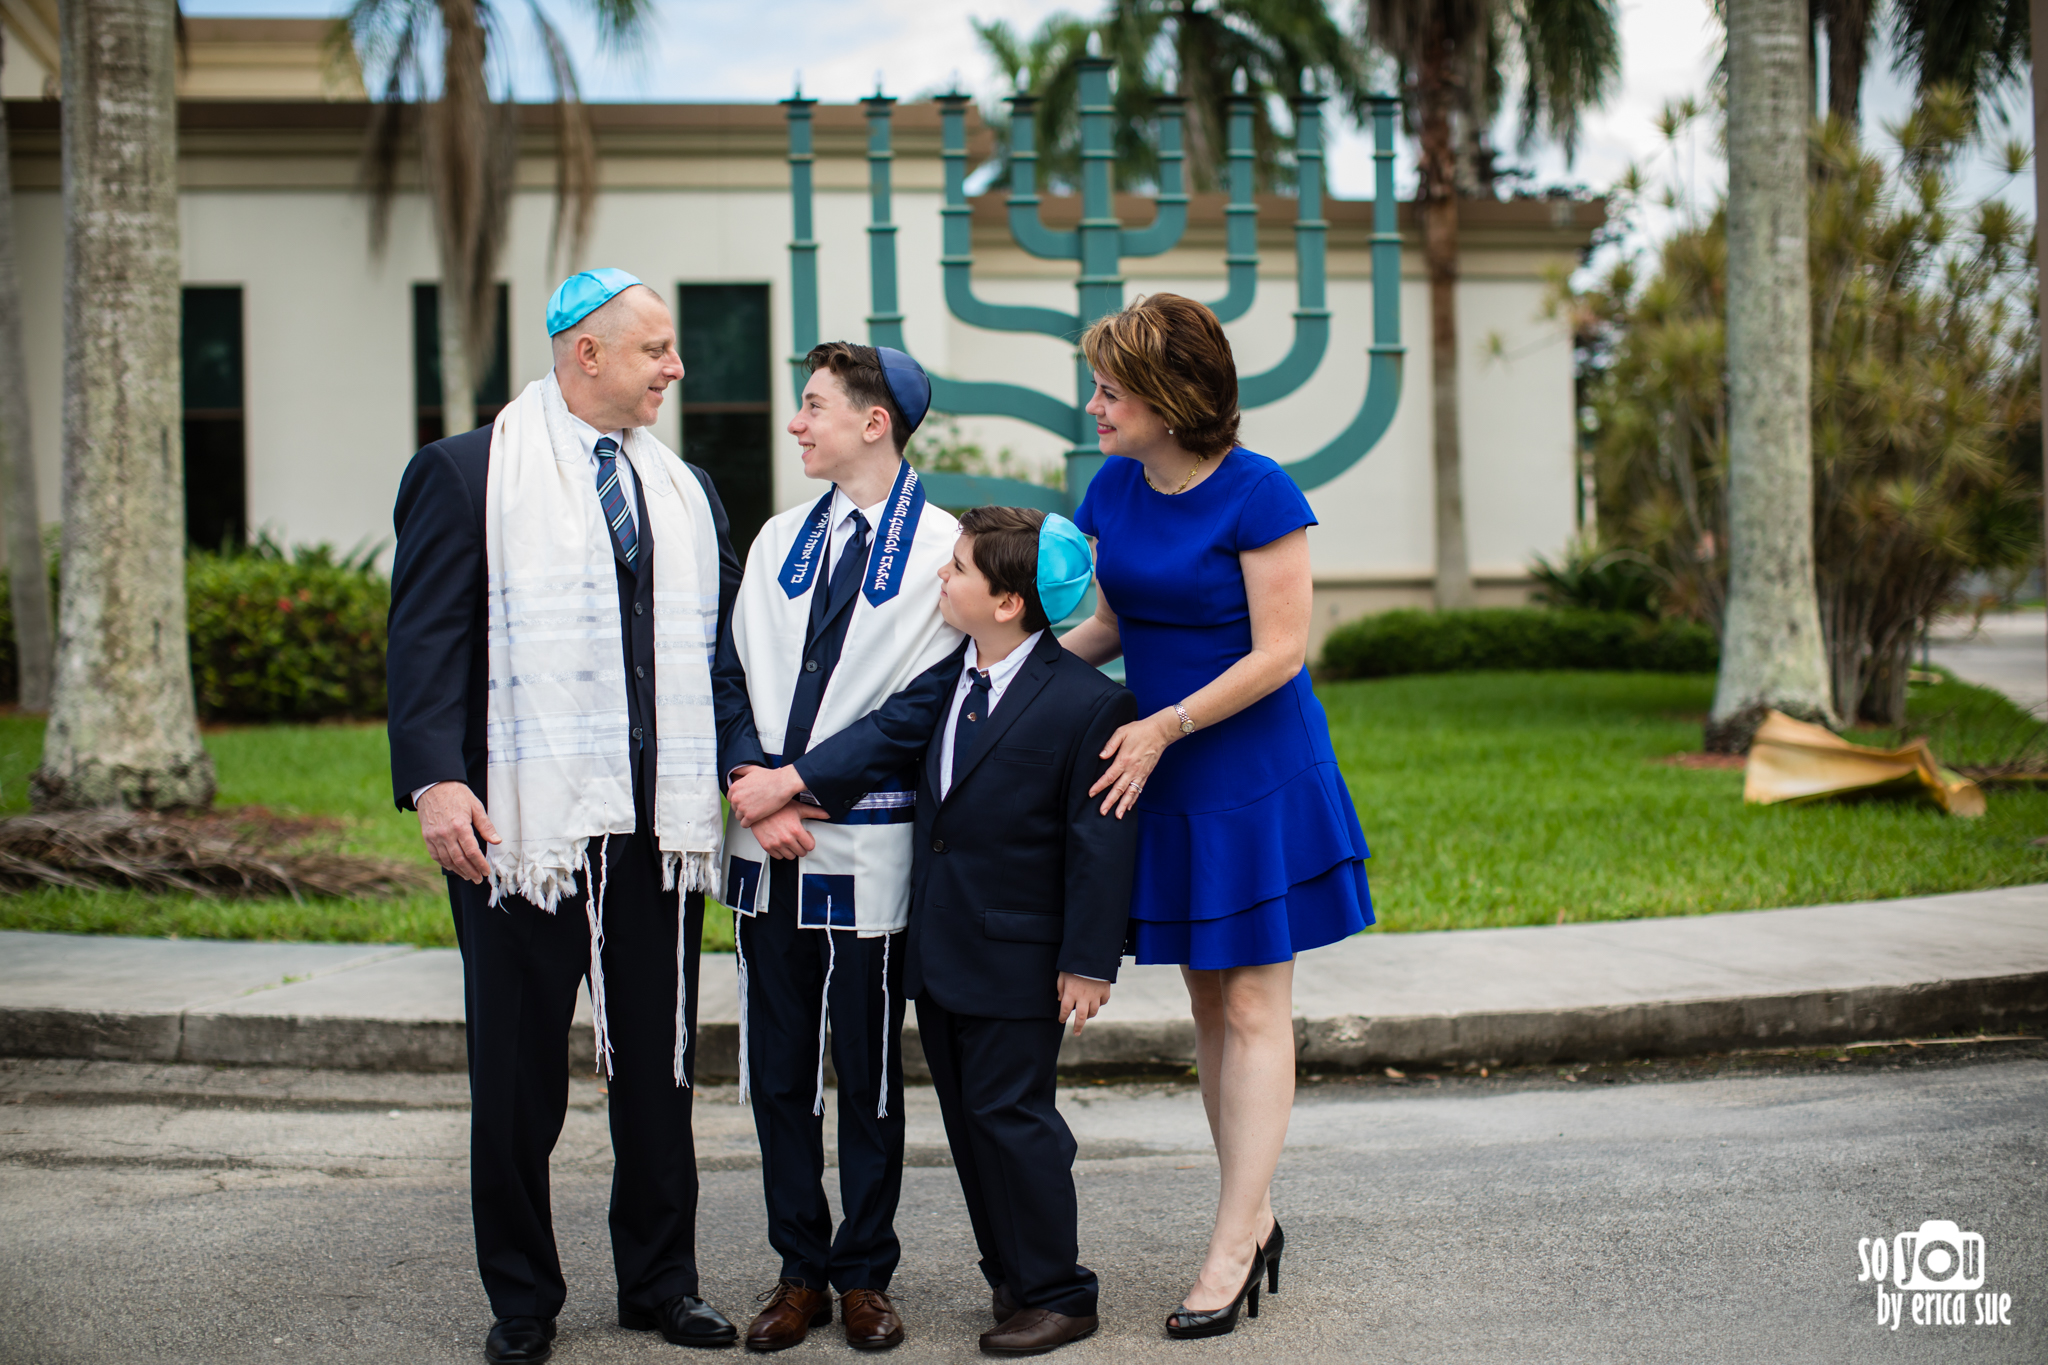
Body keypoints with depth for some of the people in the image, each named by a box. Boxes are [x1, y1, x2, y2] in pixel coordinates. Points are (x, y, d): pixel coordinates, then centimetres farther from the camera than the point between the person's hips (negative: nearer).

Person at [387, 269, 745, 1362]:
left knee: (659, 1064, 12)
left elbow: (728, 633, 16)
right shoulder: (465, 473, 0)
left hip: (662, 823, 5)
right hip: (525, 822, -4)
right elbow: (426, 638, -7)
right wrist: (435, 780, -19)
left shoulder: (685, 488, 16)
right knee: (518, 1073, 6)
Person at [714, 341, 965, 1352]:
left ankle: (864, 1275, 18)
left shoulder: (941, 548, -4)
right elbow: (730, 669, 8)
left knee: (869, 1075, 6)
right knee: (777, 1072, 9)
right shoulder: (780, 540, 13)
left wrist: (800, 779, -14)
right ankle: (799, 1270, 20)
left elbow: (927, 701, -11)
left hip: (868, 850, -5)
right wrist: (752, 786, -8)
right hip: (768, 850, 5)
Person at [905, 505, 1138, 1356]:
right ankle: (1009, 1276, 26)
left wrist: (1089, 960, -15)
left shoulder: (1087, 703, -15)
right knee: (967, 1117, 13)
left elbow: (1099, 841, -14)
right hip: (937, 951, 8)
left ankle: (1055, 1294, 10)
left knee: (1009, 1114, -3)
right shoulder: (944, 676, 6)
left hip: (1016, 958, -7)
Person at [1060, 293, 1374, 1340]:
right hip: (1162, 772, 7)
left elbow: (1278, 652, -17)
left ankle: (1230, 1250, 2)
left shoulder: (1257, 494, -16)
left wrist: (1166, 727, -20)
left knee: (1253, 1003, -1)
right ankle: (1255, 1217, 24)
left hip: (1253, 771, -7)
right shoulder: (1115, 488, 3)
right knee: (1206, 1000, 12)